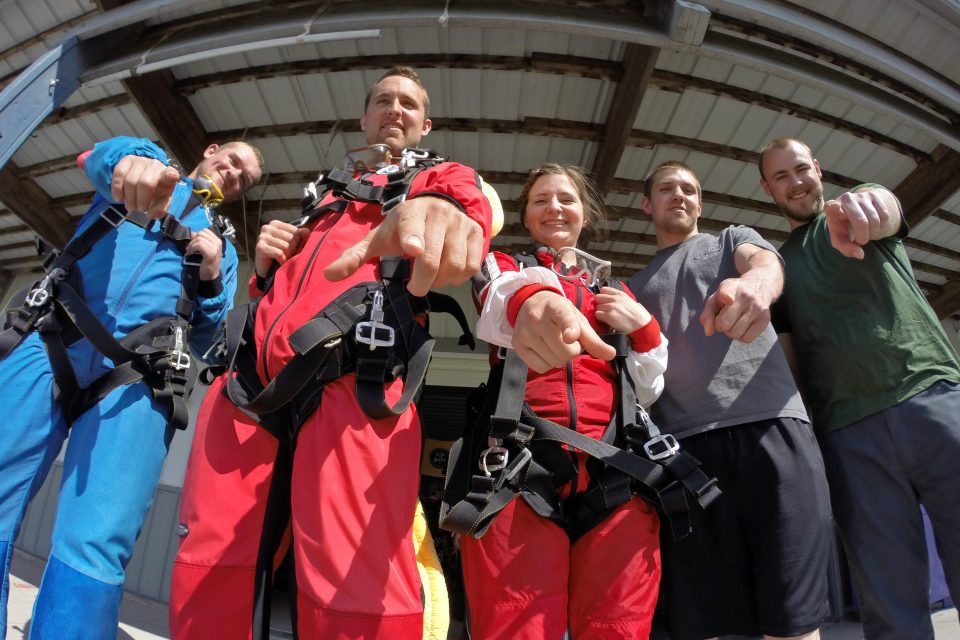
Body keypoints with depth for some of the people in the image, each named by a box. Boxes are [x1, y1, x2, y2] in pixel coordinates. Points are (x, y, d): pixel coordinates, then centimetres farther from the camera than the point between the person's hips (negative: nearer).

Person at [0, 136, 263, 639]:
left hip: (136, 377, 1)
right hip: (49, 341, 0)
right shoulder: (143, 174, 24)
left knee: (94, 549, -15)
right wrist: (133, 160, -28)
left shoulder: (222, 248, 26)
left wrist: (211, 277, 1)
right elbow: (99, 157, -2)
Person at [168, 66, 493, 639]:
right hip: (252, 381, 6)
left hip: (351, 382, -5)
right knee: (207, 572, 1)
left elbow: (465, 194, -7)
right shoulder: (324, 192, 35)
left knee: (356, 593, -16)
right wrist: (268, 265, 15)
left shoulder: (438, 175, 20)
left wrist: (442, 205, -34)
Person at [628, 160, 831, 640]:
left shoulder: (734, 239, 21)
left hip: (771, 425, -1)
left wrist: (756, 283, -29)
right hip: (686, 442, 2)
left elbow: (766, 261, -4)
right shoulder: (635, 287, 25)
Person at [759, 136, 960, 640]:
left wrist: (863, 204, -37)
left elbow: (884, 206, -12)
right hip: (848, 433, 2)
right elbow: (785, 355, 15)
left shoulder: (865, 211, 15)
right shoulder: (778, 264, 19)